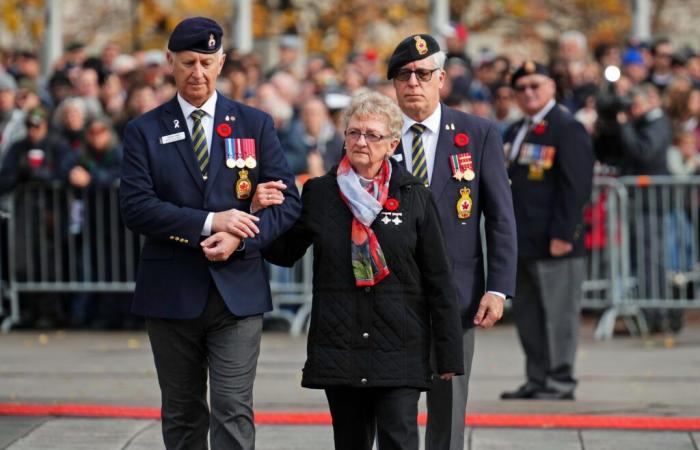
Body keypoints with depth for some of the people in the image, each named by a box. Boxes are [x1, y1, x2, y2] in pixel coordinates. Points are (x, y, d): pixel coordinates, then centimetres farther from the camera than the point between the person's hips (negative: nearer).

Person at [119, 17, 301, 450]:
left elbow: (288, 200, 3)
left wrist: (240, 239, -14)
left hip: (238, 290, -1)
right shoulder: (144, 131, 3)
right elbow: (135, 206, -9)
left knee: (233, 410, -9)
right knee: (183, 415, 11)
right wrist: (208, 222, -18)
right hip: (171, 294, 1)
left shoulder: (256, 124, 5)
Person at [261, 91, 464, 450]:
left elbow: (438, 280, 2)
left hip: (400, 350, -2)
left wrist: (448, 354, 0)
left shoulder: (414, 196, 0)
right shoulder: (319, 193, 5)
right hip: (339, 350, 2)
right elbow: (284, 254, 14)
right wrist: (262, 213, -4)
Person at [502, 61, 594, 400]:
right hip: (521, 244, 8)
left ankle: (561, 381, -1)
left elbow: (576, 187, -14)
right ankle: (537, 379, 17)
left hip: (554, 244, -8)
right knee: (527, 315, 10)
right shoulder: (514, 133, 20)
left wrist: (562, 234, -19)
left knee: (558, 313, -5)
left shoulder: (568, 129, -7)